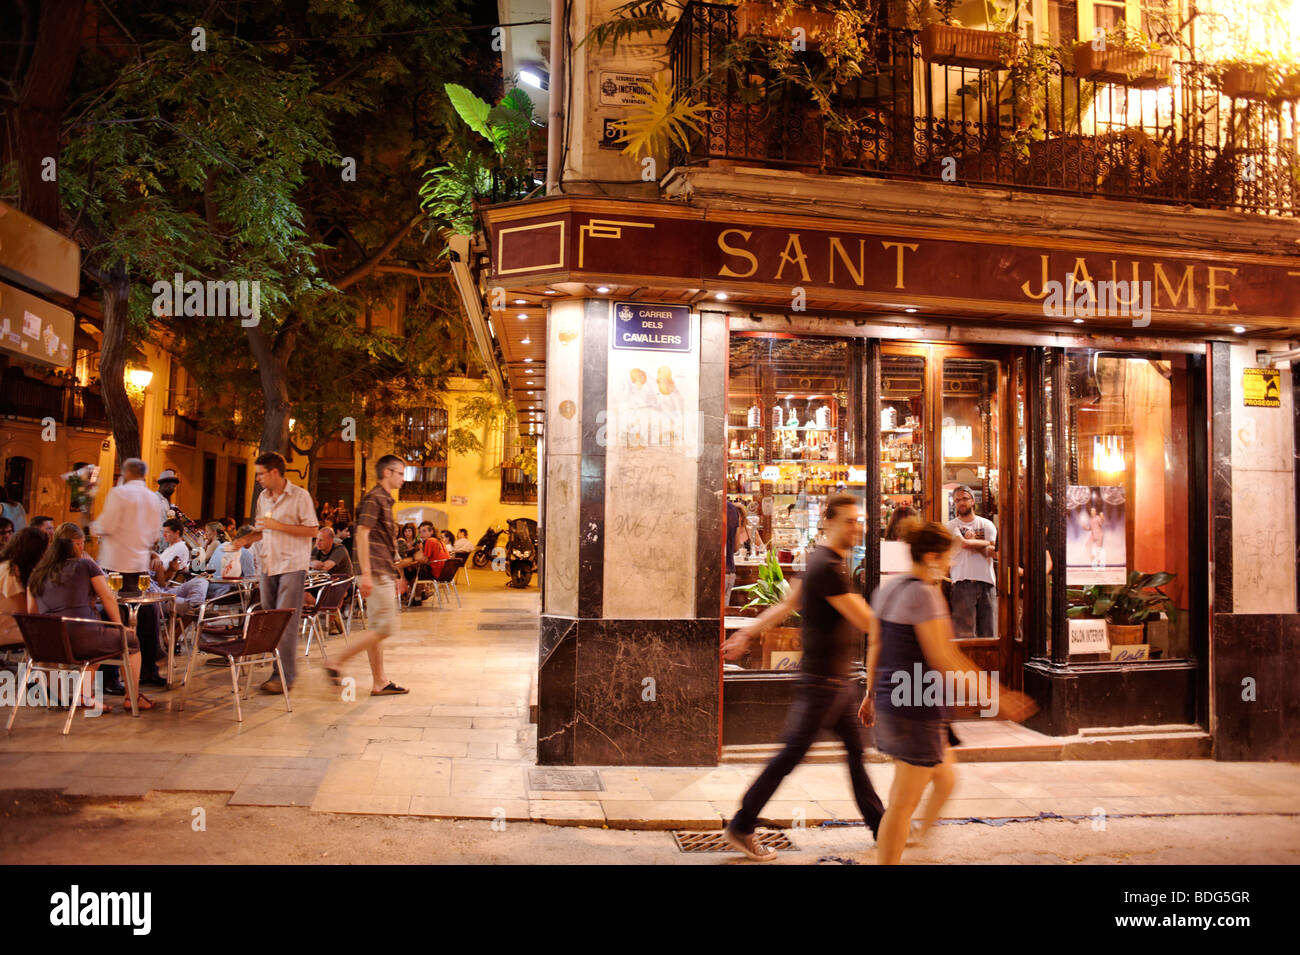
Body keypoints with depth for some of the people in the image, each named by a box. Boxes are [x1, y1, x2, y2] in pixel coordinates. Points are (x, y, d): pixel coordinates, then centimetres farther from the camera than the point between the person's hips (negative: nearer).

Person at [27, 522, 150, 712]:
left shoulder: (36, 574, 14)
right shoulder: (86, 565, 1)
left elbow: (32, 613, 16)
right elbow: (108, 599, 2)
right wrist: (120, 626, 13)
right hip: (82, 639, -6)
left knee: (96, 635, 35)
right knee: (131, 641, 17)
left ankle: (86, 695, 24)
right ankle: (133, 698, 19)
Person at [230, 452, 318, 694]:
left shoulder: (300, 496, -6)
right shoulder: (263, 498, 16)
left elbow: (311, 530, -11)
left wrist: (277, 525, -15)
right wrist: (246, 539, 6)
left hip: (292, 566, -7)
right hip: (267, 565, 7)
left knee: (286, 622, -10)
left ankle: (285, 676, -8)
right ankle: (280, 668, 15)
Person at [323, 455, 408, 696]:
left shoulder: (384, 500, 20)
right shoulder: (374, 498, -10)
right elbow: (362, 535, -19)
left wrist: (394, 575, 26)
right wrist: (366, 574, -25)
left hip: (384, 573, 10)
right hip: (377, 573, -10)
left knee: (376, 628, 10)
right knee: (385, 627, -10)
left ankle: (380, 682, 14)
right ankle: (338, 663, -5)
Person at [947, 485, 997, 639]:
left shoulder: (987, 524, 14)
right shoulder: (951, 526, 7)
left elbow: (992, 552, 3)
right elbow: (963, 543, -12)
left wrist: (972, 543, -2)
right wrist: (984, 543, 1)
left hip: (987, 582, 3)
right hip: (962, 582, -3)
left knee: (988, 633, 4)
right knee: (964, 634, -7)